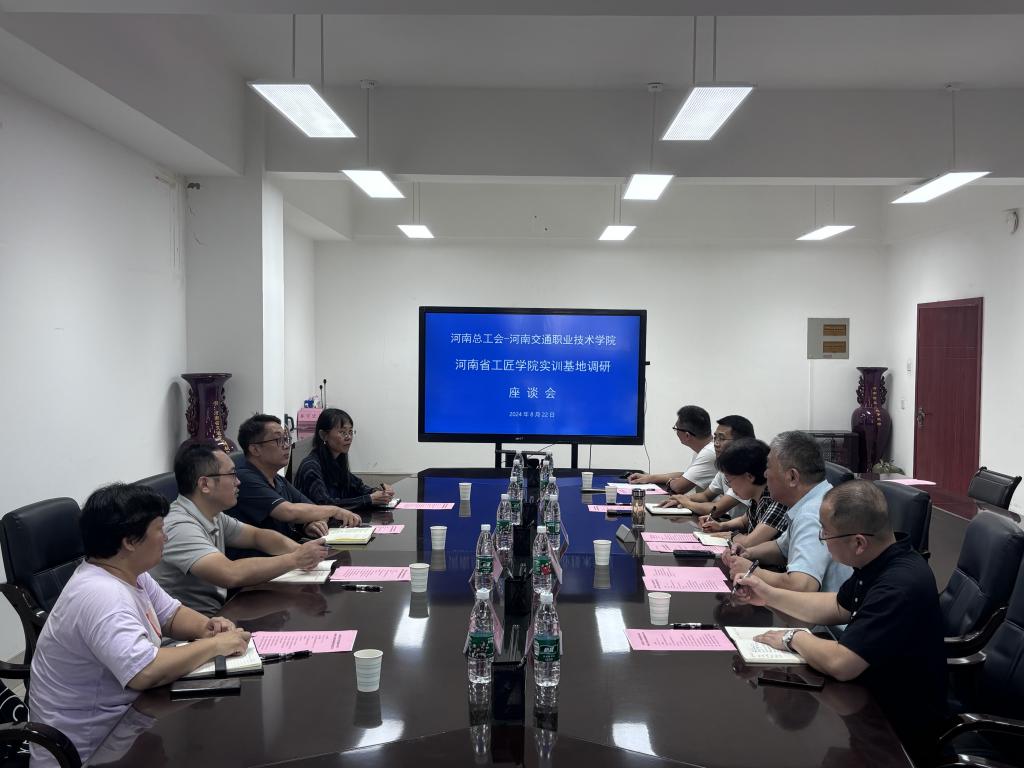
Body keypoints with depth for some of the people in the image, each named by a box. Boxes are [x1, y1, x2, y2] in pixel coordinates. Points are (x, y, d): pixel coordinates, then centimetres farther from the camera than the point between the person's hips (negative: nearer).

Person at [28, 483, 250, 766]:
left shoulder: (130, 574, 2)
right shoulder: (101, 595, -28)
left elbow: (171, 614, 15)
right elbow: (145, 672, -38)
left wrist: (206, 627, -6)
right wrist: (215, 645, -25)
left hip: (121, 717, 9)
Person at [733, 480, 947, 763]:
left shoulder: (899, 587, -34)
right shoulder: (880, 562, -3)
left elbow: (839, 663, -35)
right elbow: (838, 607, 14)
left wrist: (795, 637, -16)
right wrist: (770, 595, 7)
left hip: (898, 728, -8)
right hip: (875, 698, 8)